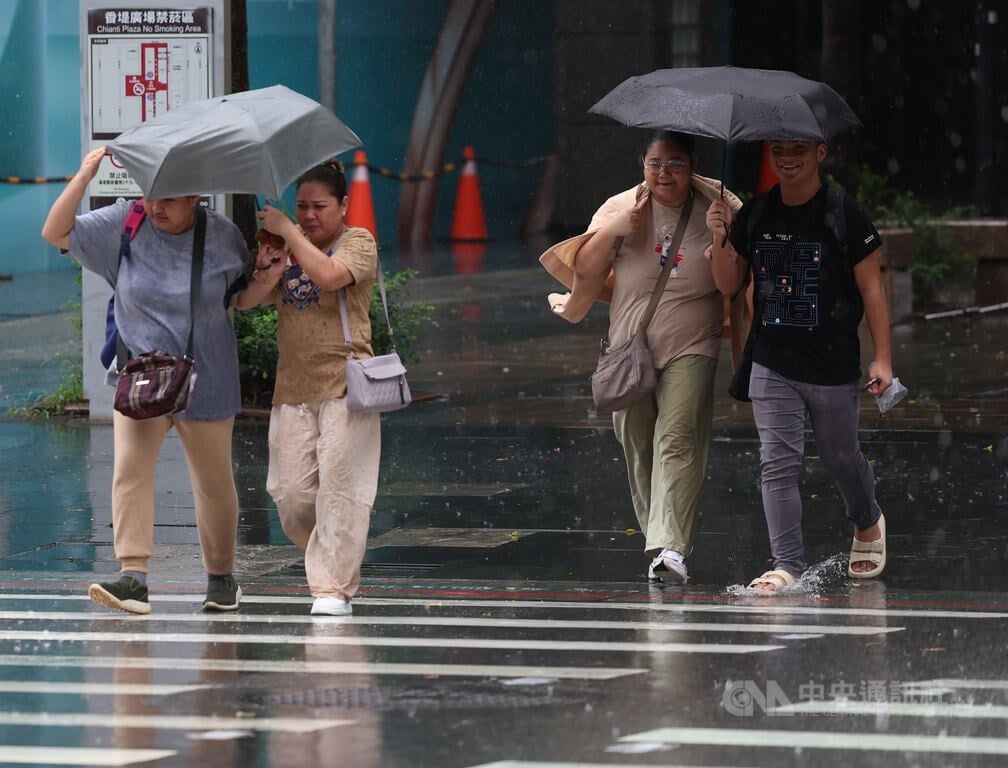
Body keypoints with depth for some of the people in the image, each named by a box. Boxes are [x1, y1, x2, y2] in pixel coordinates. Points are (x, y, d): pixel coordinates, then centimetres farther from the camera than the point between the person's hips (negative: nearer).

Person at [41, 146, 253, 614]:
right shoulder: (124, 224, -4)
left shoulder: (221, 234, -3)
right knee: (130, 467, -16)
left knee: (213, 480, 8)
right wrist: (84, 178, -16)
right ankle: (134, 576, -21)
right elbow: (56, 233, -8)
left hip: (205, 382, 0)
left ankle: (222, 576, 23)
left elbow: (246, 289, 13)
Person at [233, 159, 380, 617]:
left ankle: (334, 588, -8)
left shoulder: (358, 242, 1)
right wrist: (268, 275, -12)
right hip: (292, 387, 5)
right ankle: (324, 560, 22)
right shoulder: (286, 246, 16)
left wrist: (287, 232, -15)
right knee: (291, 490, -2)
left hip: (344, 385, -5)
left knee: (338, 486, -11)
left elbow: (329, 275, -22)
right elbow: (245, 302, 7)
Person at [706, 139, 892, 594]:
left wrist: (883, 358, -9)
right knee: (777, 463, -6)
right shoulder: (754, 215, 3)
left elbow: (871, 289, -5)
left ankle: (867, 524, 43)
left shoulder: (844, 216, -9)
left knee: (841, 458, 13)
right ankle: (787, 565, -5)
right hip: (772, 367, 3)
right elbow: (731, 281, 9)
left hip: (834, 368, -3)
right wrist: (720, 240, -10)